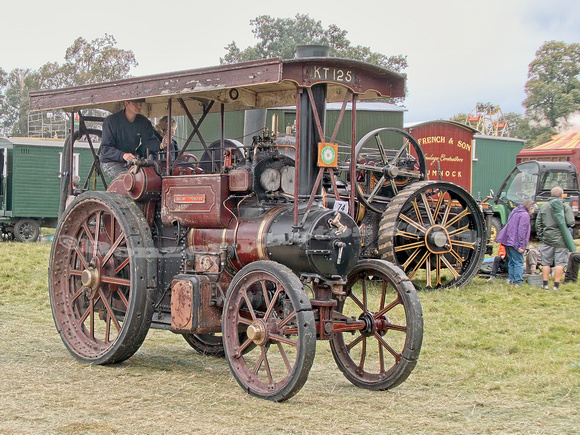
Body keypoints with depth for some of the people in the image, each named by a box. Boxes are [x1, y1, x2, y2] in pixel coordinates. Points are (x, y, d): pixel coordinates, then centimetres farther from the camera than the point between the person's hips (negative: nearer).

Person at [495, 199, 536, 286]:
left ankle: (512, 279, 17)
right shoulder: (525, 215, -11)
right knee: (518, 262, -5)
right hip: (515, 242, -9)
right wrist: (521, 245, -19)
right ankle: (518, 281, -6)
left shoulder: (515, 211, 17)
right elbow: (521, 231, -18)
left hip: (507, 240, 9)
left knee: (511, 261, 15)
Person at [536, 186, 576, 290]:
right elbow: (570, 222, -12)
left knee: (546, 262, 10)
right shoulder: (565, 207, -7)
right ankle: (556, 285, 1)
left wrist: (540, 236, 17)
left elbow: (538, 223, 9)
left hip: (547, 237, 4)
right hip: (561, 238, -3)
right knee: (560, 262, 2)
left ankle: (545, 283, 11)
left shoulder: (544, 207, 6)